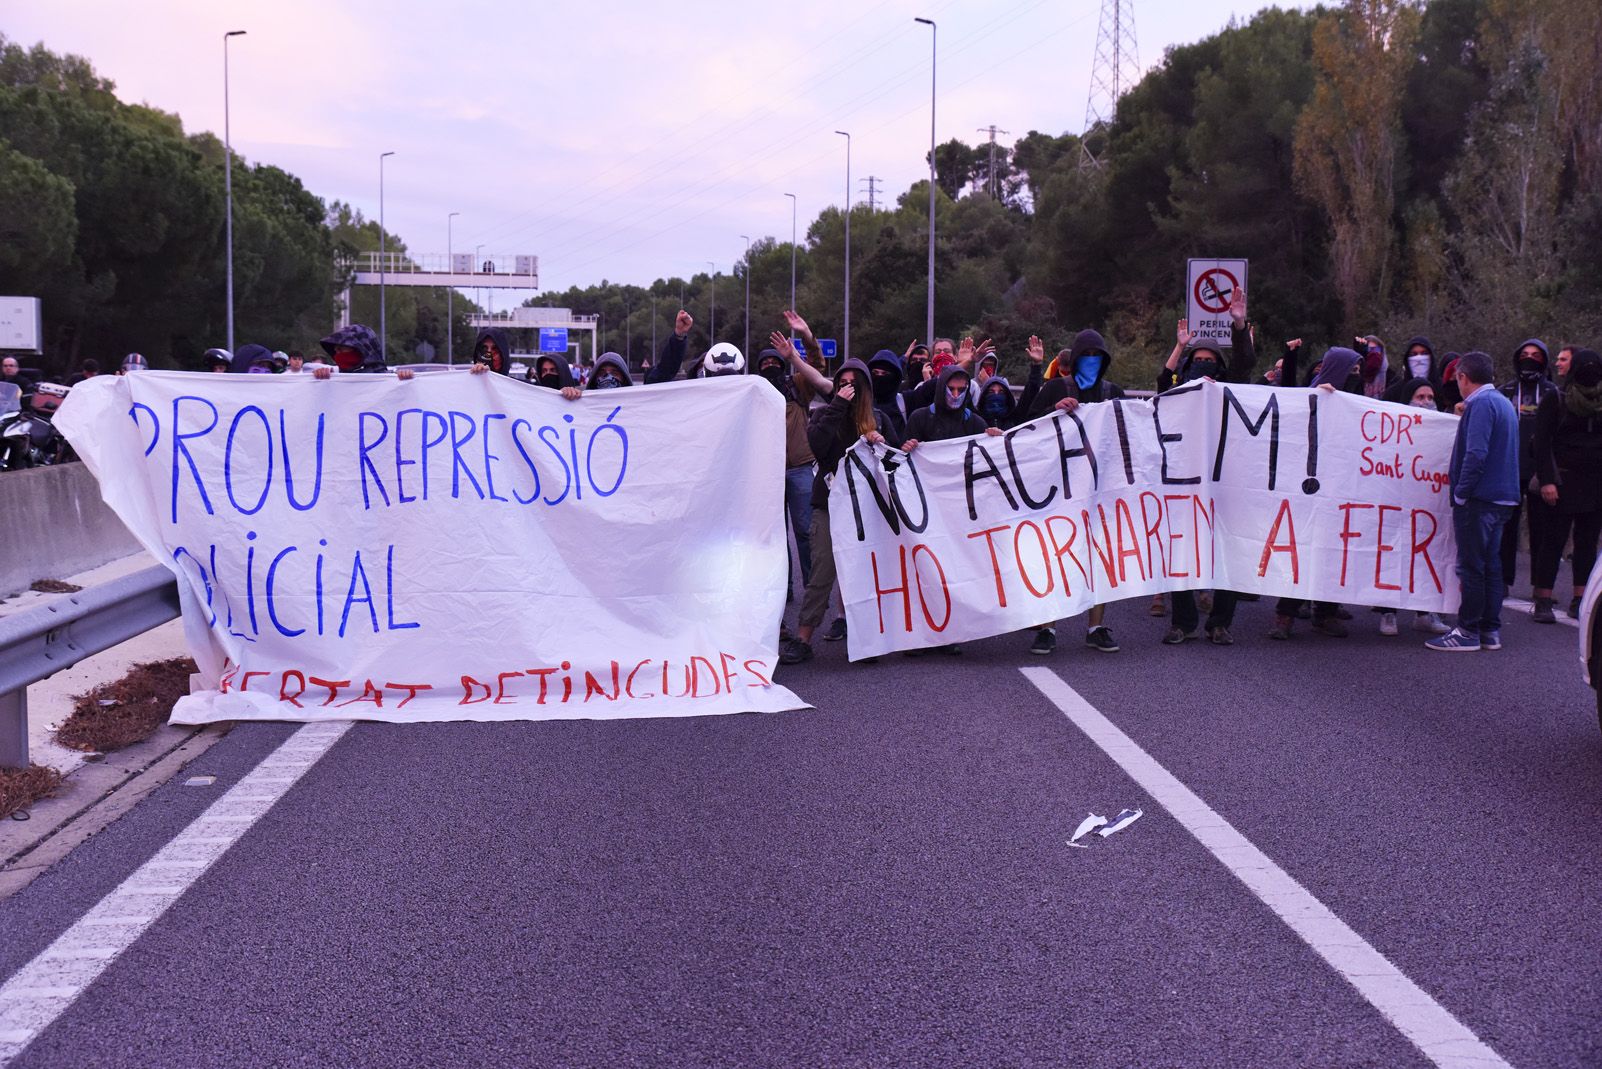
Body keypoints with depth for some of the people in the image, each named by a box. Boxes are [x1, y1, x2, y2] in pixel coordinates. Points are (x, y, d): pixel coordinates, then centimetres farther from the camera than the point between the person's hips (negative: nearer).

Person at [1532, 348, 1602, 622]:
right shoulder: (1555, 401, 0)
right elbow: (1542, 443, -5)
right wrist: (1546, 481, -14)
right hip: (1564, 483, -4)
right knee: (1554, 540, -4)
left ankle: (1579, 601, 12)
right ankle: (1543, 602, -2)